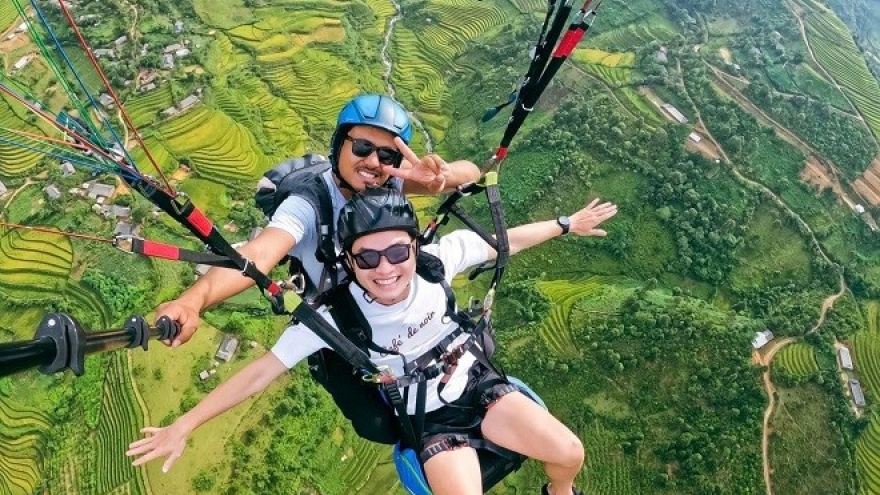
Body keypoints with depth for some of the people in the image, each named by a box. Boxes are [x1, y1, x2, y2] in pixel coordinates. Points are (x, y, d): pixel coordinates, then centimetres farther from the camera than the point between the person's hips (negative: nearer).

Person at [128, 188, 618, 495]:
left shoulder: (439, 258, -21)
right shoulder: (337, 318, -26)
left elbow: (504, 242, -4)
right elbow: (260, 373, -21)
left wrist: (565, 225, 8)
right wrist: (183, 426, -22)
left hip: (478, 382, 3)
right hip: (429, 417, -2)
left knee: (570, 453, -6)